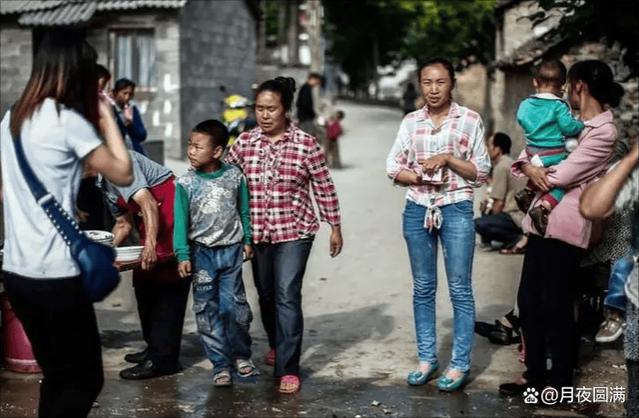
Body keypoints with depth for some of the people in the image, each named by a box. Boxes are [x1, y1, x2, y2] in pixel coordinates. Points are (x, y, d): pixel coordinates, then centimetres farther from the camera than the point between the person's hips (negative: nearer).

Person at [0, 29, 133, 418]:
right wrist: (107, 118, 1)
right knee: (85, 380, 3)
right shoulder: (68, 120, -13)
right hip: (56, 275, -8)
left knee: (56, 375, 18)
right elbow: (123, 174, -7)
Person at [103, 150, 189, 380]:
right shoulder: (106, 183, 17)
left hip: (173, 220, -11)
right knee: (144, 283, 14)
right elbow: (124, 224, 22)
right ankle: (155, 348, 24)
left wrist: (150, 245, -32)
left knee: (166, 288, -9)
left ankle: (162, 359, -6)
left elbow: (148, 204, -24)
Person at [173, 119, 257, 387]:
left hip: (231, 250, 0)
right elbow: (181, 221, -6)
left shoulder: (234, 176, -4)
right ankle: (220, 363, 13)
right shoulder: (185, 183, -7)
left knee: (234, 305, 1)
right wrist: (183, 255, -12)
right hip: (202, 252, 0)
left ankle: (241, 354, 23)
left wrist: (247, 240, 9)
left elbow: (244, 211, 6)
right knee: (207, 310, 3)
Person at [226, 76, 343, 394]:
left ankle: (288, 368, -4)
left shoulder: (306, 144, -7)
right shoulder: (244, 142, 2)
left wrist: (335, 227, 3)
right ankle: (277, 344, 42)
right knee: (266, 295, 17)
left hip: (294, 231, -4)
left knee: (287, 297, -10)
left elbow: (324, 188, -1)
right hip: (257, 233, 4)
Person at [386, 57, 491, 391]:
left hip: (456, 210, -3)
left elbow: (481, 172, -2)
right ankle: (426, 358, 20)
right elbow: (393, 167, 5)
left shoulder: (469, 120, -1)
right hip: (417, 210, 3)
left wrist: (447, 158, -15)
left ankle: (460, 364, 9)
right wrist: (420, 176, -12)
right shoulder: (410, 121, 7)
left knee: (460, 289, 1)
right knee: (423, 289, 10)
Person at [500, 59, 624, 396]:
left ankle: (561, 380, 15)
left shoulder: (603, 132, -11)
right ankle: (535, 373, 22)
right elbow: (532, 151, 14)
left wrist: (531, 170, 0)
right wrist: (529, 167, -8)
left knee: (556, 305, 0)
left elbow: (561, 175, -16)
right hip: (541, 219, 8)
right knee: (528, 300, 11)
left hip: (565, 225, -8)